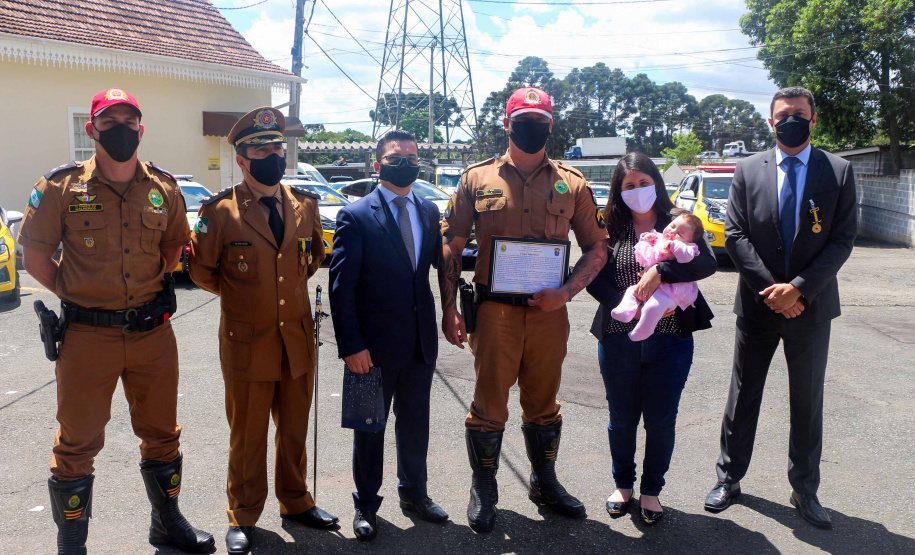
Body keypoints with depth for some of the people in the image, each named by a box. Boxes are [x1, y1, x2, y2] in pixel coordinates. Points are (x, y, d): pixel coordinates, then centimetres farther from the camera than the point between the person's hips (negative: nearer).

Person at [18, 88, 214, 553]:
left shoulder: (163, 188, 3)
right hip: (88, 337, -3)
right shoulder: (62, 187, -5)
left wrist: (150, 291, 7)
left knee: (161, 434, 16)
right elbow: (34, 256, 2)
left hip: (153, 334, 3)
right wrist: (77, 296, -2)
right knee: (78, 443, 8)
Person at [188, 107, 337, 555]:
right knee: (247, 435, 9)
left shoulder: (305, 205, 4)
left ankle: (295, 501, 35)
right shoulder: (220, 211, -9)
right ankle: (243, 517, 26)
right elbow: (202, 270, 1)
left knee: (294, 429, 16)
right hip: (247, 343, -4)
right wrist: (240, 293, 8)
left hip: (298, 339, 4)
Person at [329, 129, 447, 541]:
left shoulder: (429, 211, 6)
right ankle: (366, 505, 30)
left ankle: (414, 493, 38)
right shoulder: (355, 216, -10)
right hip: (376, 345, -4)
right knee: (371, 427, 12)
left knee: (415, 422, 18)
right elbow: (340, 287, -12)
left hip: (421, 341, 5)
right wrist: (351, 346, -16)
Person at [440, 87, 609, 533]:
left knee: (543, 404, 16)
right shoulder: (478, 178, 4)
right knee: (489, 403, 5)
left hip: (549, 312, 2)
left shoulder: (571, 183, 7)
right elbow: (451, 246, 5)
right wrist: (448, 307, -2)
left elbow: (597, 248, 8)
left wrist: (566, 291, -8)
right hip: (495, 310, -1)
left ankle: (544, 482, 36)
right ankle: (483, 489, 25)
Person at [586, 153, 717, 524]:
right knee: (622, 418, 13)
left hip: (670, 341, -1)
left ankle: (651, 490, 28)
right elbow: (595, 281, -5)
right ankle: (623, 484, 34)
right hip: (619, 340, 1)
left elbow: (708, 263, -14)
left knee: (661, 420, 7)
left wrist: (660, 271, -26)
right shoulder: (610, 231, 3)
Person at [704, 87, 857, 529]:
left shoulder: (839, 171, 0)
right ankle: (730, 477, 25)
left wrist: (799, 288, -16)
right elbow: (735, 235, -3)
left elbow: (843, 239, -5)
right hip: (757, 305, 0)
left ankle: (804, 489, 26)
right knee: (743, 395, 10)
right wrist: (771, 288, -13)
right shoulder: (748, 171, 1)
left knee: (807, 401, 11)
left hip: (811, 306, 0)